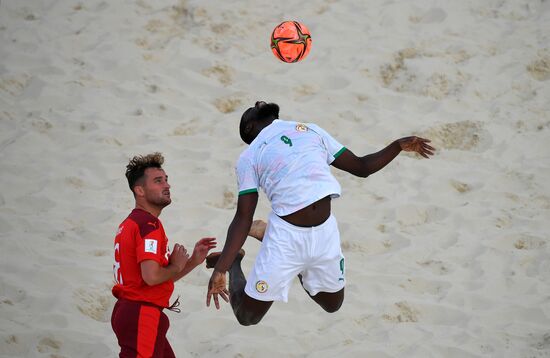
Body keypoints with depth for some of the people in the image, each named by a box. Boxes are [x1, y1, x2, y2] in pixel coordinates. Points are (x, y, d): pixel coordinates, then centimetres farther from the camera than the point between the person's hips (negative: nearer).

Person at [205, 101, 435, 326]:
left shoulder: (312, 132, 17)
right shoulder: (249, 157, 2)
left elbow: (361, 167, 21)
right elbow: (243, 218, -2)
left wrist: (399, 145, 7)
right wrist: (221, 269, -12)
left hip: (325, 232, 4)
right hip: (286, 234, -4)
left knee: (333, 304, 18)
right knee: (247, 316, 3)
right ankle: (234, 262, 31)